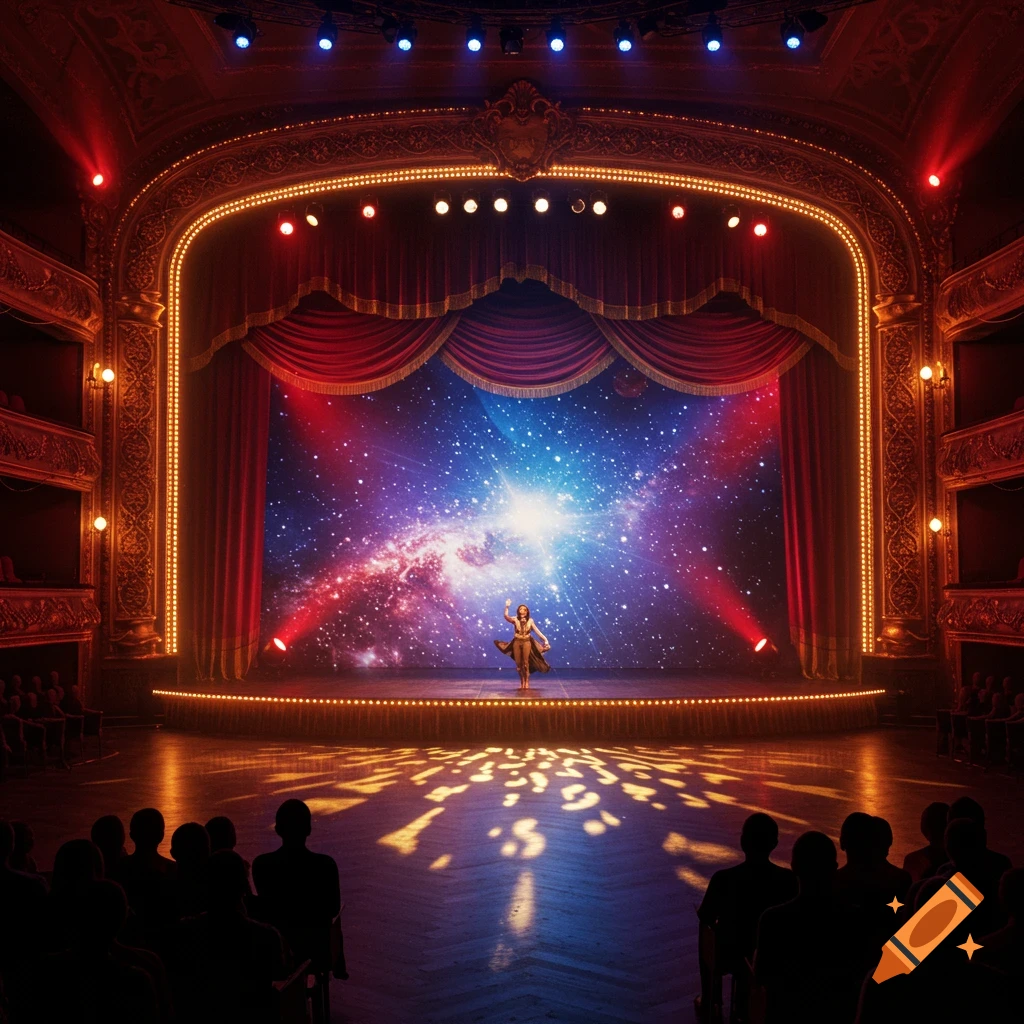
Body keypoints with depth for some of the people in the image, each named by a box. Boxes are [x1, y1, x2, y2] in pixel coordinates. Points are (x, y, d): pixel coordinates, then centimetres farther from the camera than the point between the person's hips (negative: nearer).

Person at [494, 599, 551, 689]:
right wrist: (507, 607, -30)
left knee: (525, 662, -6)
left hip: (526, 642, -1)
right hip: (517, 642, 1)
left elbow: (537, 631, 1)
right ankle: (522, 682, 18)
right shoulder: (515, 620, -2)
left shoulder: (530, 621, 0)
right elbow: (506, 616, -19)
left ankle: (526, 682, 3)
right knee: (518, 663, 5)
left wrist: (545, 639, -7)